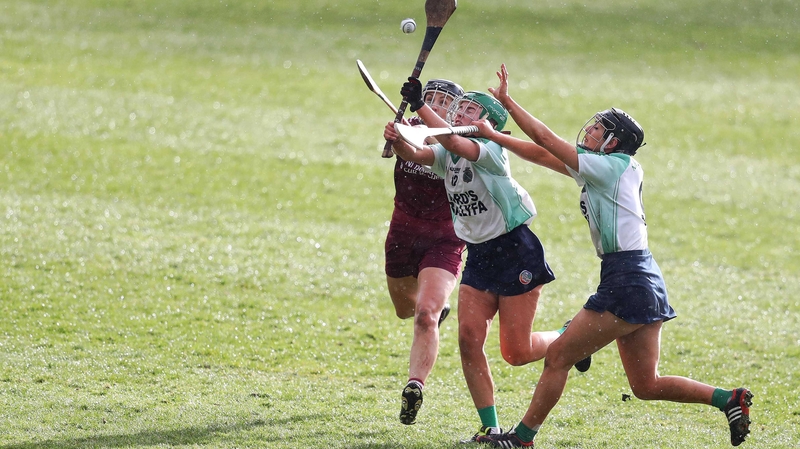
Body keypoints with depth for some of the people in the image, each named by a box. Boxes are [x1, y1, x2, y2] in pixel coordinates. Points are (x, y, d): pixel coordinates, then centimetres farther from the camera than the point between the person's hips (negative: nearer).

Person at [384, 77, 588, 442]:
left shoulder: (491, 151, -16)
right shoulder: (447, 155, 5)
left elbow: (453, 142, -35)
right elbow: (414, 154, -13)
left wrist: (419, 106, -45)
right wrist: (396, 140, -35)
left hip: (516, 252, -7)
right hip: (478, 257, 7)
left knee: (515, 352, -3)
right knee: (469, 339, -7)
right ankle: (490, 426, 1)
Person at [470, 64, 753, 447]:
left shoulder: (610, 167, -9)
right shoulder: (595, 172, 15)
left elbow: (544, 139, -7)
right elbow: (543, 154, 20)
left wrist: (507, 101, 3)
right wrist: (493, 135, 18)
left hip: (626, 282, -10)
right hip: (642, 281, 10)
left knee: (557, 356, -2)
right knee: (646, 385, 9)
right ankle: (729, 399, 5)